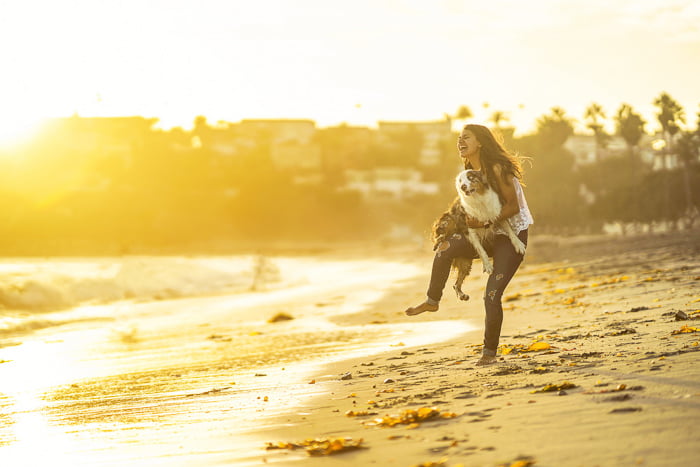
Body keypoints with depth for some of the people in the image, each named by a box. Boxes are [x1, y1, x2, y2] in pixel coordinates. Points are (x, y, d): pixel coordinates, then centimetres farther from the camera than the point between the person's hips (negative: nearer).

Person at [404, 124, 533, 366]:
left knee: (492, 296, -12)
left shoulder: (497, 169, -18)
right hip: (490, 235, 7)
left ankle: (489, 351, 2)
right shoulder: (470, 173, 8)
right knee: (446, 248, -19)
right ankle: (432, 301, -2)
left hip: (512, 235, -7)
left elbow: (513, 206, -19)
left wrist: (484, 222, -27)